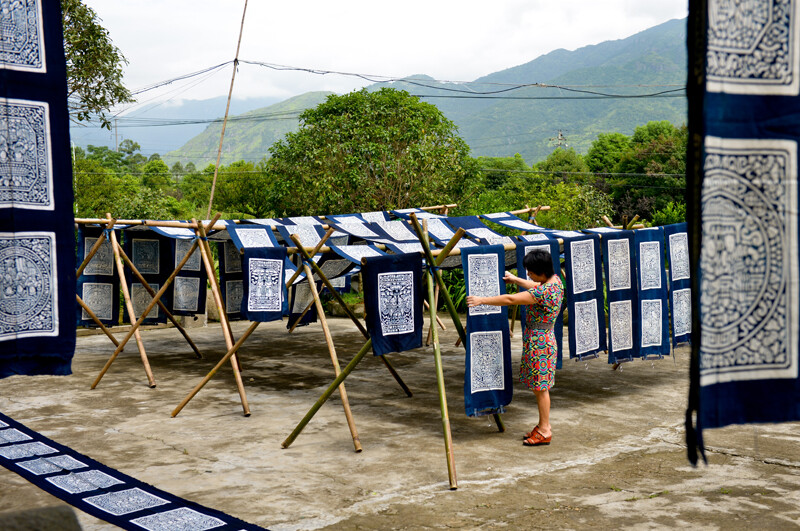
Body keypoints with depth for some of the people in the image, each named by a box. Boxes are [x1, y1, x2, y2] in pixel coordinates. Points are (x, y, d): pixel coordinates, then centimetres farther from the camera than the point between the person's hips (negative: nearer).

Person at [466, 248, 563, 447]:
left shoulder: (544, 292, -28)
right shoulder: (554, 279, 1)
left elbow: (510, 300, -27)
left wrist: (482, 300, -22)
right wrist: (515, 280, 29)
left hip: (539, 342, -10)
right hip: (542, 339, 10)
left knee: (540, 386, 1)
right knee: (539, 385, 18)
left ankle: (544, 431, 11)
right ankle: (543, 425, 28)